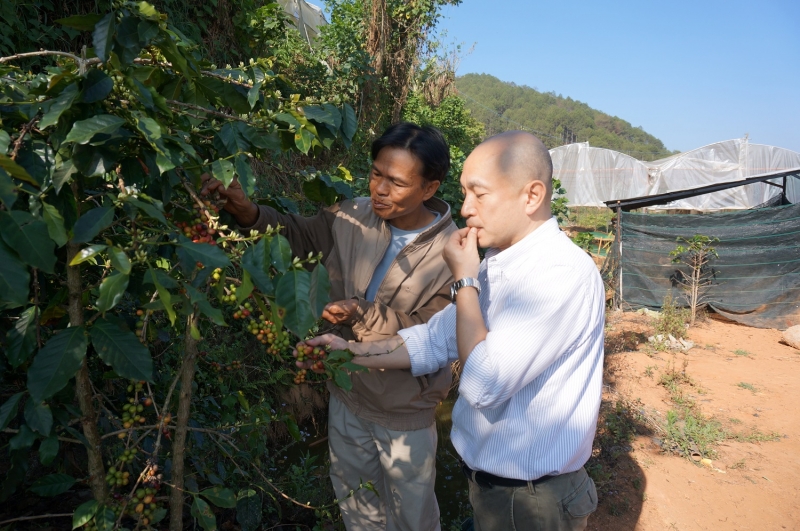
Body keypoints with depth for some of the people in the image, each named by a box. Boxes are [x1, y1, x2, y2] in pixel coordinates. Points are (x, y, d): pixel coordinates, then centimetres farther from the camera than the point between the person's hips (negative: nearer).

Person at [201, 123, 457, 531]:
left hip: (404, 415, -4)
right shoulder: (352, 217, -13)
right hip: (346, 395, 4)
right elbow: (297, 235, 0)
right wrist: (248, 213, -18)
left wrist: (364, 315, -36)